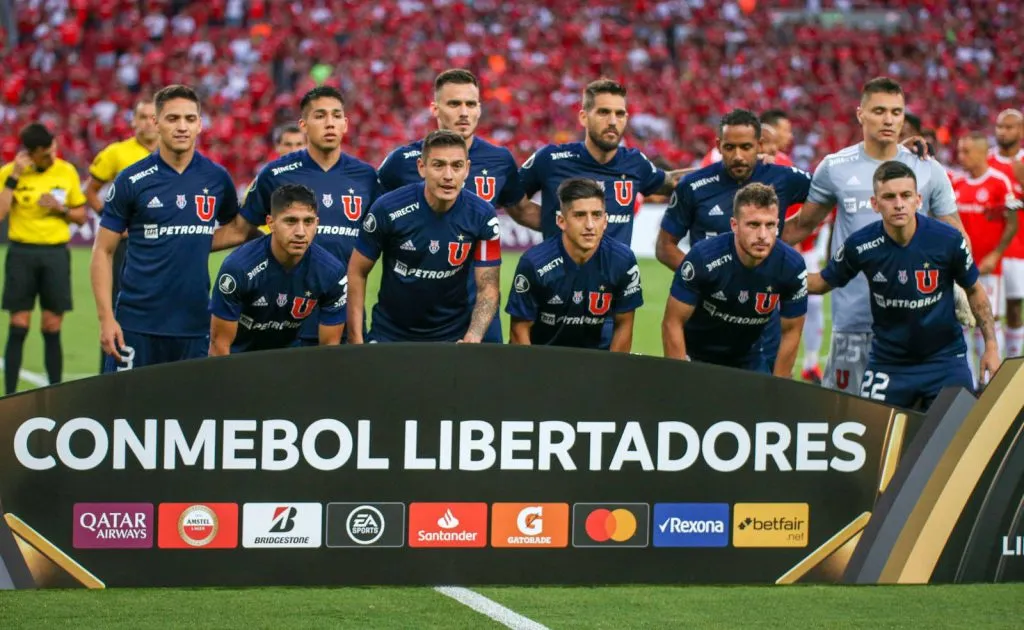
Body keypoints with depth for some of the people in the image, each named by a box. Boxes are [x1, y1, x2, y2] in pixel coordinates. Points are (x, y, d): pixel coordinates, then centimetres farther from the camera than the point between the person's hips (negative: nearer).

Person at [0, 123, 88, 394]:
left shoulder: (67, 172, 4)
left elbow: (81, 216, 12)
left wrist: (61, 209, -8)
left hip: (56, 253, 2)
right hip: (22, 252, -2)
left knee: (52, 329, 2)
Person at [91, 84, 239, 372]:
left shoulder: (217, 178, 5)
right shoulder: (131, 181, -2)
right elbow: (103, 251, 0)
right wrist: (105, 317, -7)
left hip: (195, 324, 2)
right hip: (137, 324, -2)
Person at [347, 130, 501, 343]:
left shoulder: (482, 216, -12)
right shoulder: (388, 209, -16)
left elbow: (488, 288, -8)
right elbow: (357, 272, -5)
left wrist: (473, 337, -27)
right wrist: (356, 341, -10)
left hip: (453, 336, 1)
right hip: (390, 334, -1)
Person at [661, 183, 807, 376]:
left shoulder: (791, 267, -19)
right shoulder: (703, 258, -27)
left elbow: (791, 332, -6)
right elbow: (672, 323, -19)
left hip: (750, 361, 2)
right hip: (696, 357, -2)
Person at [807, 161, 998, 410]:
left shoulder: (948, 240, -15)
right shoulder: (860, 245, -14)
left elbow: (974, 290, 1)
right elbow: (823, 282, 4)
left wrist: (991, 346, -1)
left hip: (945, 359, 0)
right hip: (887, 362, 1)